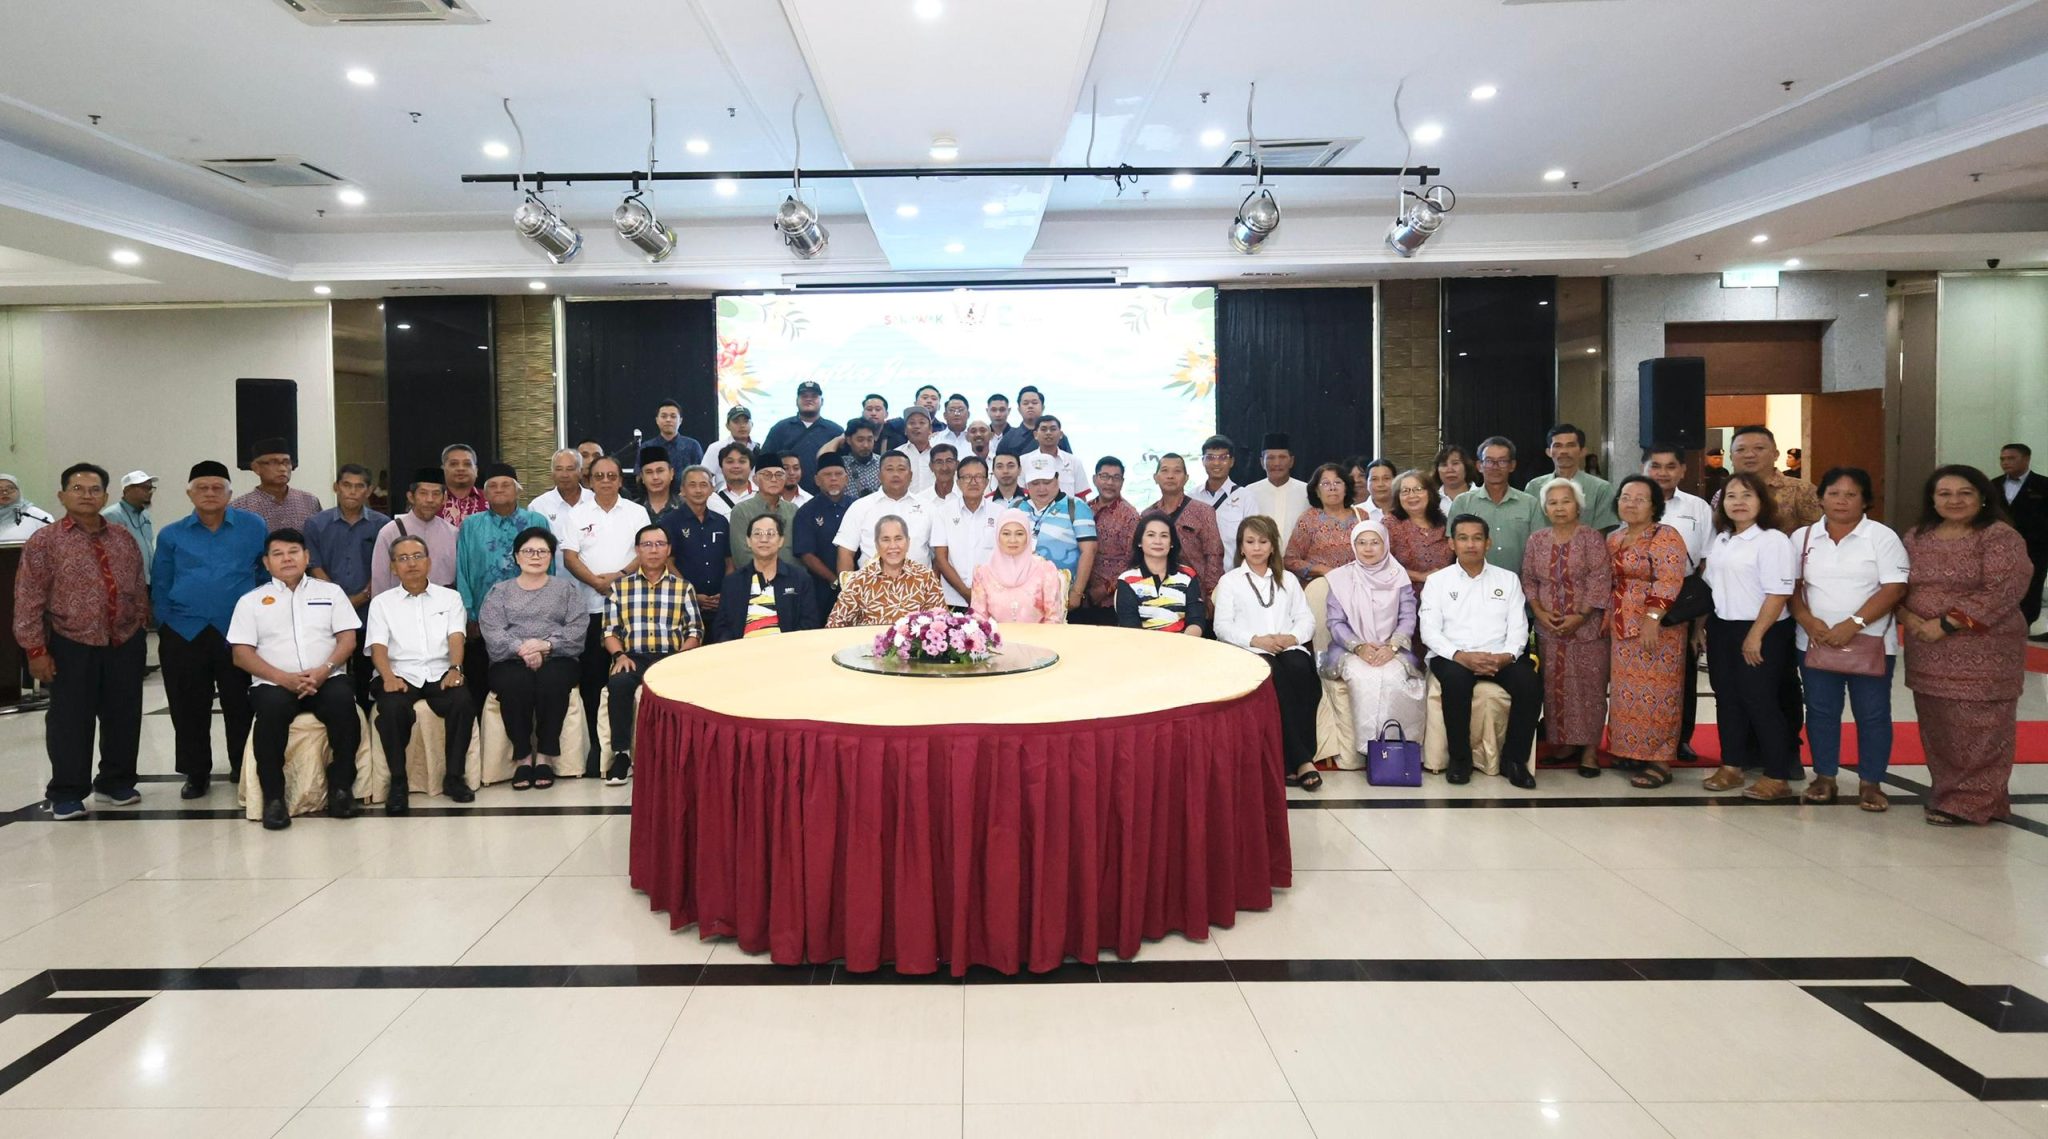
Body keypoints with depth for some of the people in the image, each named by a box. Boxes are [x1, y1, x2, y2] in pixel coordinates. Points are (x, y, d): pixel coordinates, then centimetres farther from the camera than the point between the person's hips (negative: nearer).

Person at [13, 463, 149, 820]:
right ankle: (67, 794, 15)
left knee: (123, 719, 10)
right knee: (70, 723, 2)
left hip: (126, 645, 4)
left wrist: (140, 630, 11)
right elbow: (29, 600, -7)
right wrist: (35, 649, -11)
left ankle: (116, 783, 25)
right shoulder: (44, 541, -5)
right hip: (72, 649, -4)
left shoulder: (124, 539, 9)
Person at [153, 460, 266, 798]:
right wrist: (165, 630, 5)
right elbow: (160, 587, 11)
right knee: (189, 708, 6)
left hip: (238, 633, -1)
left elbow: (267, 573, 10)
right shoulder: (171, 536, 6)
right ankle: (195, 773, 19)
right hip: (184, 635, 1)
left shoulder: (254, 528, 3)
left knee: (240, 705, 5)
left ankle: (243, 769, 20)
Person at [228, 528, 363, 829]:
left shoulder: (330, 592, 17)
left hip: (326, 679, 0)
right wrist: (283, 678, -12)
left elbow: (347, 638, 7)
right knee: (272, 707, -35)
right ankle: (273, 797, -24)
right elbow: (241, 654, 5)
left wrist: (324, 671, -12)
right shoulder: (251, 601, 14)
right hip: (275, 683, 0)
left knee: (342, 700, -33)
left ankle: (340, 787, -21)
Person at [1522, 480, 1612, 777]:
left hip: (1587, 626, -3)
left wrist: (1581, 615, -16)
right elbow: (1528, 580, 8)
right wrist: (1539, 612, -6)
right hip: (1548, 628, 4)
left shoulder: (1592, 537, -5)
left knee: (1588, 685, -2)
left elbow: (1600, 580, -10)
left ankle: (1590, 748, 4)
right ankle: (1564, 742, 17)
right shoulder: (1536, 540, 7)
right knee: (1555, 686, 6)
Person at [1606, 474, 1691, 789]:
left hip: (1656, 627, -7)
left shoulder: (1665, 537, -11)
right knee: (1626, 692, 11)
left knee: (1655, 693, -5)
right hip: (1621, 628, 7)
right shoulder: (1613, 539, 13)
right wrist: (1605, 617, 13)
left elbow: (1668, 582, -20)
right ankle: (1631, 751, 21)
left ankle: (1660, 761, -1)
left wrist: (1652, 618, -27)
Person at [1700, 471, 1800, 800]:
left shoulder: (1773, 540, -13)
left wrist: (1755, 636, -19)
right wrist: (1703, 625, 15)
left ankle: (1778, 777, 5)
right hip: (1722, 629, 8)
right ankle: (1731, 766, 22)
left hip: (1762, 633, -7)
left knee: (1759, 701, -4)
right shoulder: (1720, 540, 11)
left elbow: (1778, 594, -17)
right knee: (1727, 698, 11)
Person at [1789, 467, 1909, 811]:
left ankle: (1870, 783, 13)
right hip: (1815, 641, 3)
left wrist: (1853, 624, -19)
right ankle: (1824, 778, 19)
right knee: (1820, 711, 8)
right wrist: (1808, 621, -12)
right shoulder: (1802, 537, 6)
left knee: (1872, 714, 3)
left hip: (1871, 642, -2)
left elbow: (1895, 588, -10)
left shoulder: (1882, 537, -3)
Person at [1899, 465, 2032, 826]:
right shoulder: (1917, 538, 11)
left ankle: (1971, 802, 7)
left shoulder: (2000, 537, -7)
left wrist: (1946, 624, -18)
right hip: (1927, 651, 6)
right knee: (1936, 726, 11)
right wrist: (1907, 618, -8)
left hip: (1981, 650, -6)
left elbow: (2003, 591, -16)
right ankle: (1947, 792, 24)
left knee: (1976, 728, -2)